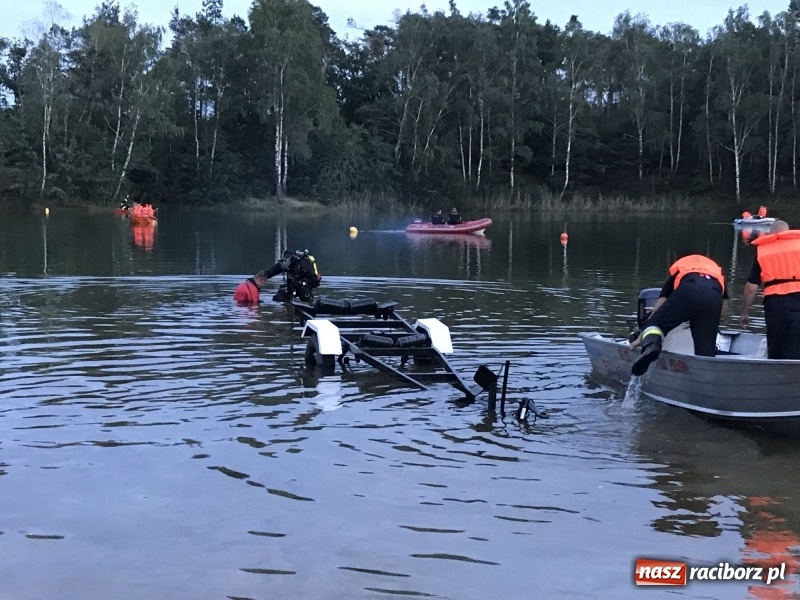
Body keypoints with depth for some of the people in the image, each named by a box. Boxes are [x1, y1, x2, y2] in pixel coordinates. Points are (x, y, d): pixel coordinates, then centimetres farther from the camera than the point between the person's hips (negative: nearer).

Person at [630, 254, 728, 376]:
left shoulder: (676, 272, 39)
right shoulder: (717, 270, 45)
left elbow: (658, 309, 32)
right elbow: (724, 310, 40)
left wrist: (641, 338, 34)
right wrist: (701, 324, 53)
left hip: (688, 290, -2)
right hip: (714, 295, 2)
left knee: (654, 323, 5)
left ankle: (650, 345, -25)